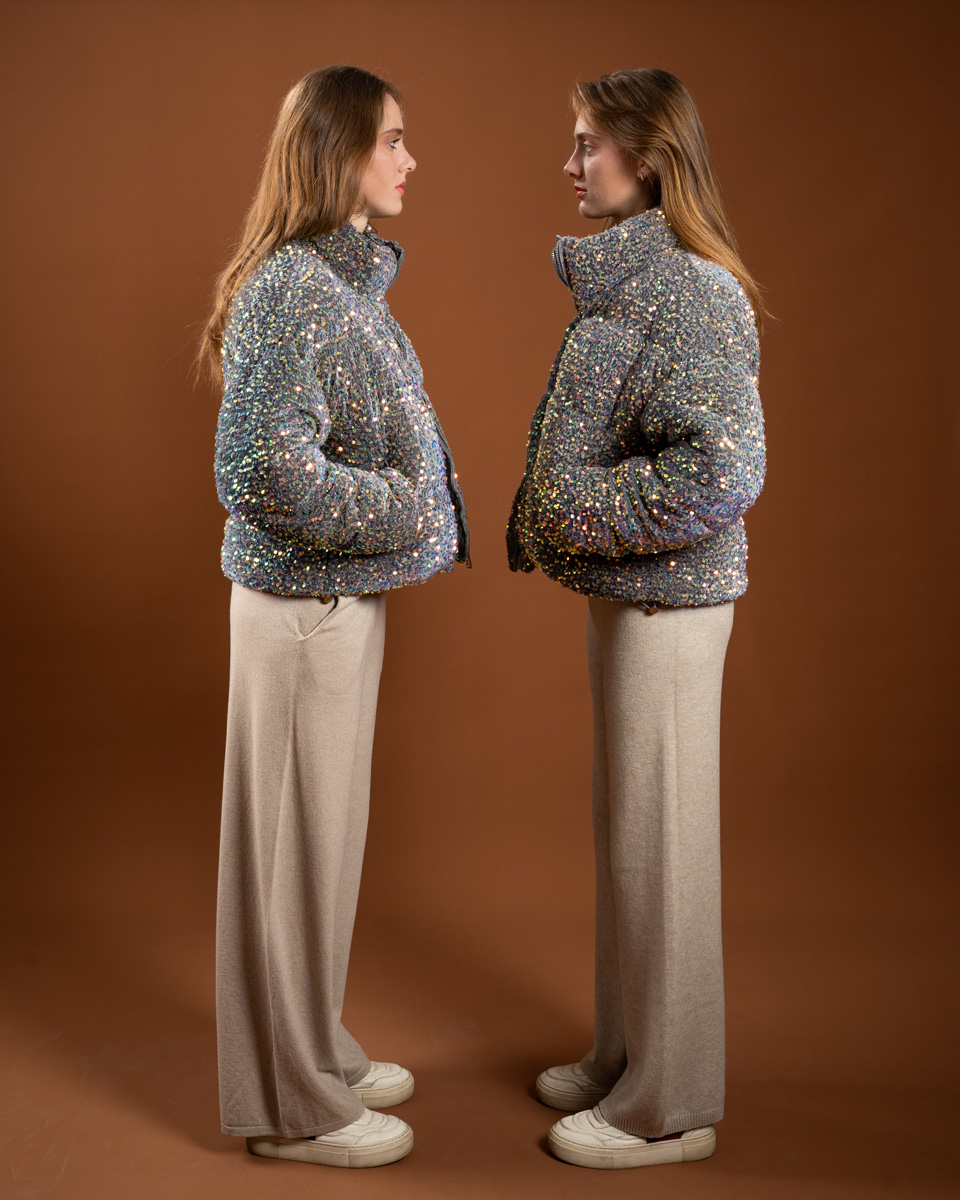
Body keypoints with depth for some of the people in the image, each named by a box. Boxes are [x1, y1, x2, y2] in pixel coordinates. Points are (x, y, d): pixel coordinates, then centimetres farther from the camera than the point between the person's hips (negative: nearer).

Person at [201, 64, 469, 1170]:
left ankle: (318, 1054, 35)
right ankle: (291, 1106, 20)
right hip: (305, 604, -9)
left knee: (327, 834, 18)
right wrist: (407, 518, -16)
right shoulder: (289, 288, -18)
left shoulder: (348, 279, 11)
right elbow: (265, 469, -26)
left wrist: (418, 517, 5)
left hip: (347, 595, 9)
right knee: (294, 841, 3)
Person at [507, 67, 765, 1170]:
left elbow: (721, 472, -26)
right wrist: (545, 525, 7)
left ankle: (669, 1110, 18)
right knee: (625, 834, 18)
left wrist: (576, 516, -18)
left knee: (660, 843, 1)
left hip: (668, 602, -10)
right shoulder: (625, 280, 12)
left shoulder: (693, 291, -17)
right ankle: (626, 1058, 35)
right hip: (626, 592, 10)